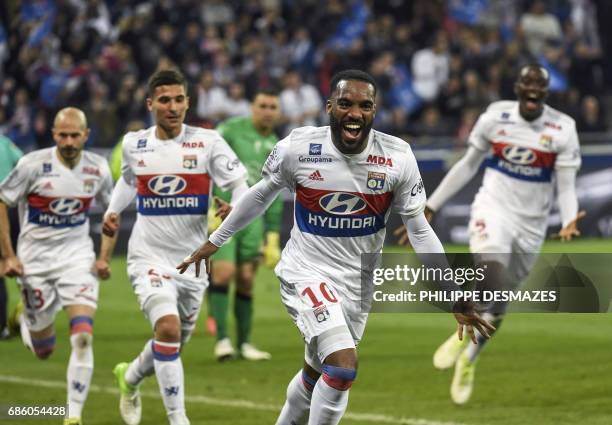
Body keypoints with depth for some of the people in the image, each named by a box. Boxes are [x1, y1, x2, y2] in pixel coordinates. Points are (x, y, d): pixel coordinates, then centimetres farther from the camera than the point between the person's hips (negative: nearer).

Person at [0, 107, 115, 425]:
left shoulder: (98, 169, -4)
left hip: (77, 258, 1)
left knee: (83, 337, -18)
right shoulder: (34, 164, -14)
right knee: (43, 351, 9)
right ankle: (29, 325, 46)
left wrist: (105, 257, 4)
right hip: (35, 261, -1)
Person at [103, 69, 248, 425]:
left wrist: (238, 206, -34)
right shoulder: (133, 144, 0)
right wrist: (113, 211, 10)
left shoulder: (207, 142, -8)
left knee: (174, 342, 17)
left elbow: (240, 182, -14)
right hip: (150, 257, -1)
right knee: (168, 329, -24)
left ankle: (130, 378, 49)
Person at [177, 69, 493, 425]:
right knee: (343, 366, -23)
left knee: (316, 376, 19)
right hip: (307, 272, -4)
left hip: (359, 282, 4)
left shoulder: (397, 157, -12)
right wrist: (215, 241, 15)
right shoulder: (298, 147, -15)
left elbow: (419, 229, -3)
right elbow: (261, 196, 4)